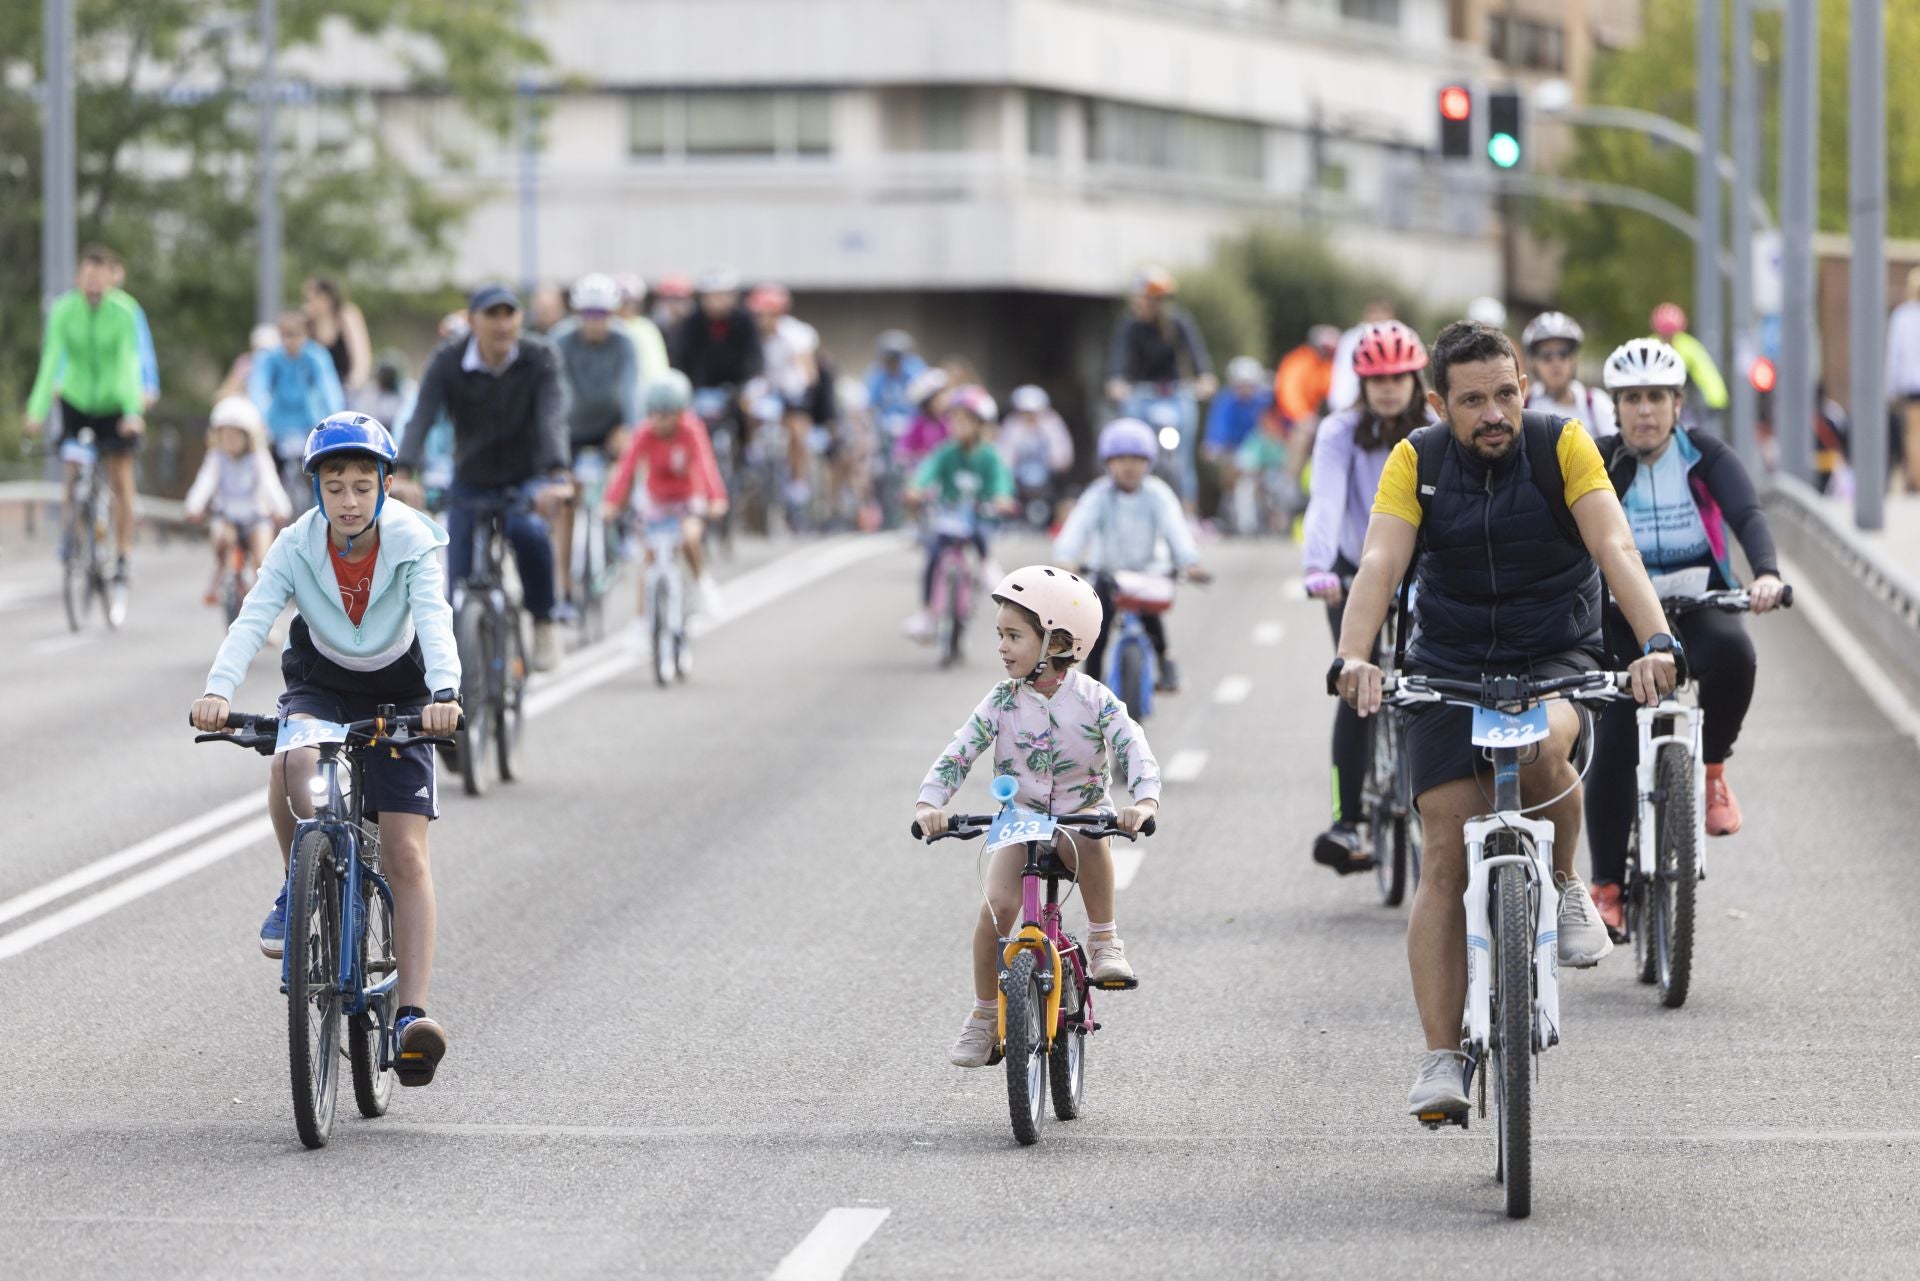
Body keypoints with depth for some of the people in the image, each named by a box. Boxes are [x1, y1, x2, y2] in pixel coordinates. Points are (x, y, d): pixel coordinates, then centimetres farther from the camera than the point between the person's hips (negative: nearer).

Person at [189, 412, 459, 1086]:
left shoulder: (413, 543, -23)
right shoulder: (296, 547, -20)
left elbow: (434, 620, -37)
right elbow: (252, 620, -31)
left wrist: (444, 692, -57)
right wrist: (217, 690, -50)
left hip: (398, 692, -1)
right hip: (320, 681, 1)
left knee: (406, 854, -11)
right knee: (289, 761, -35)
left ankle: (410, 1013, -13)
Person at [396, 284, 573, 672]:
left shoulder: (540, 359, -16)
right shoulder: (447, 363, -15)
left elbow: (552, 419, -29)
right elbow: (421, 419, -25)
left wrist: (559, 476, -46)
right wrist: (403, 476, -43)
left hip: (527, 480, -2)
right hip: (471, 483, 2)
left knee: (528, 531, -34)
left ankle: (543, 622, -13)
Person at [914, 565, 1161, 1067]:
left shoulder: (1094, 700, -11)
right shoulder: (1002, 702, -6)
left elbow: (1134, 751, -20)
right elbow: (956, 755, -11)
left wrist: (1144, 802, -40)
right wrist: (928, 804, -28)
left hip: (1082, 812, -2)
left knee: (1087, 837, -39)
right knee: (997, 906, -21)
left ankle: (1105, 940, -19)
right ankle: (984, 1015, -3)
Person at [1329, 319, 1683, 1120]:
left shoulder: (1562, 446, -12)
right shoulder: (1416, 462, -8)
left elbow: (1615, 549, -23)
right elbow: (1379, 564, -20)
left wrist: (1655, 643, -39)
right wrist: (1353, 659, -39)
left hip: (1556, 660, -1)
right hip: (1449, 665, 2)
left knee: (1541, 747, -36)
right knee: (1445, 859, -9)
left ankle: (1564, 887, -5)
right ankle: (1441, 1061, -7)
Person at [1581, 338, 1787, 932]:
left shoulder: (1707, 457, -6)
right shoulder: (1597, 465, -5)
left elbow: (1747, 515, -20)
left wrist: (1766, 573, -40)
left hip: (1700, 604, 0)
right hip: (1623, 616, 0)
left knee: (1732, 652, -36)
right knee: (1612, 745, -14)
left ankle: (1711, 769, -10)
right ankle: (1607, 886, -3)